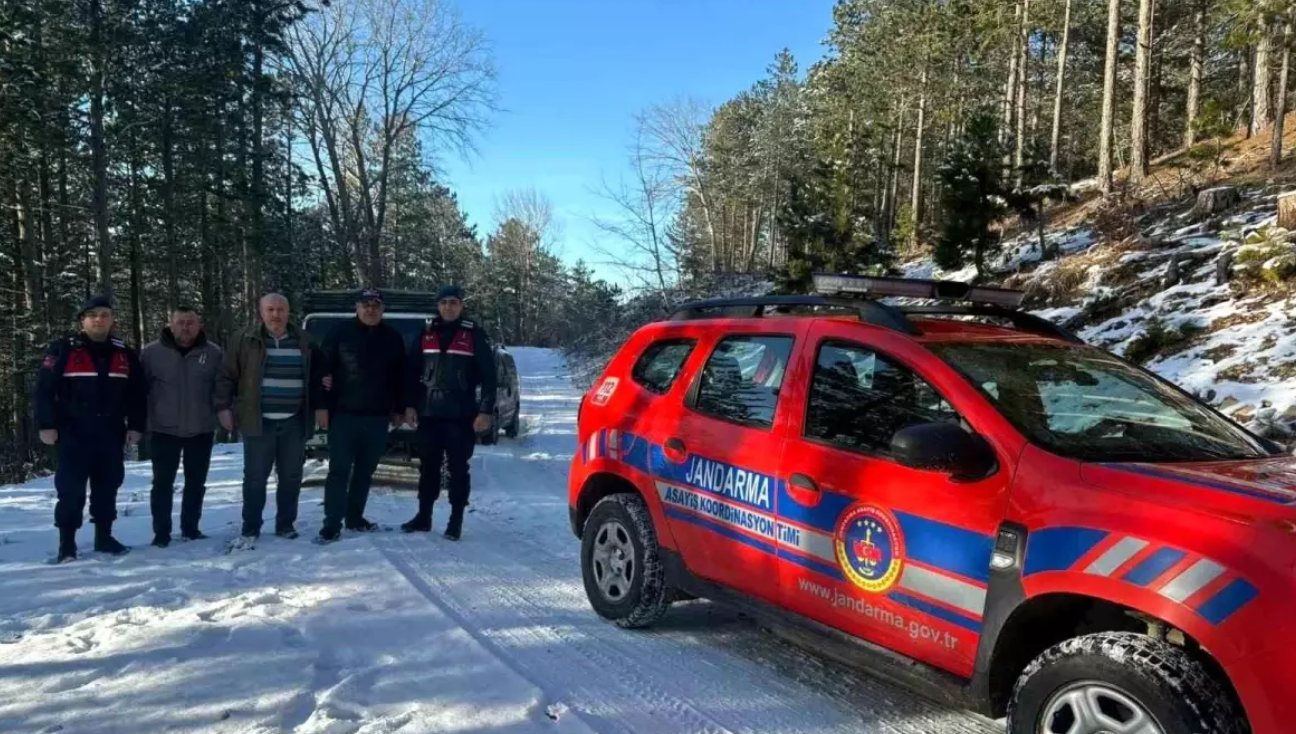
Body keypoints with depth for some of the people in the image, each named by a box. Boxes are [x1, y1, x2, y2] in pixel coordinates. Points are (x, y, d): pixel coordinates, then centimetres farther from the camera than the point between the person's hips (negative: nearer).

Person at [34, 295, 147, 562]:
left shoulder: (125, 354, 8)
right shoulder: (63, 350, -3)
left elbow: (138, 393, 12)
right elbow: (45, 389, -4)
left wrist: (135, 426, 6)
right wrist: (46, 425, -9)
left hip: (111, 435, 4)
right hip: (74, 435, -3)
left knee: (107, 487, 11)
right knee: (71, 489, -1)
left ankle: (104, 536, 23)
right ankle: (67, 543, 8)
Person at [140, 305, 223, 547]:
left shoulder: (213, 353, -1)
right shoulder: (151, 352, -4)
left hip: (201, 430, 2)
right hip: (164, 430, -1)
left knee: (196, 483, 11)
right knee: (163, 483, 3)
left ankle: (190, 528, 23)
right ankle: (161, 532, 11)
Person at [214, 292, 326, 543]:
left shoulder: (305, 342, 7)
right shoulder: (246, 341, 1)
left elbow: (317, 378, 14)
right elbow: (226, 376, 2)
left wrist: (319, 407, 8)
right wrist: (223, 407, -5)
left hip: (294, 422, 2)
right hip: (258, 421, -2)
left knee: (291, 477, 8)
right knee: (255, 477, 3)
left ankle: (286, 524, 20)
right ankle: (250, 528, 14)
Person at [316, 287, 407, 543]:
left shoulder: (393, 337, 8)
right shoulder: (340, 333, -1)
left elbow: (400, 376, 12)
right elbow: (324, 369, -1)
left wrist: (398, 409, 9)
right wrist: (324, 404, -6)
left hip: (377, 416, 3)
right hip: (344, 413, -3)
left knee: (365, 470, 11)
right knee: (339, 469, -4)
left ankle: (355, 517, 23)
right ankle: (332, 524, -1)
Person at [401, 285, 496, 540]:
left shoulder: (474, 335, -2)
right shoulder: (426, 334, 9)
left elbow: (488, 376, -4)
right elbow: (412, 372, 13)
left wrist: (485, 411, -10)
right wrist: (410, 405, 6)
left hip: (460, 415, -3)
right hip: (428, 414, 4)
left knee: (458, 469, 3)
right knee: (428, 467, 12)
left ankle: (456, 521, 11)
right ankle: (423, 516, 23)